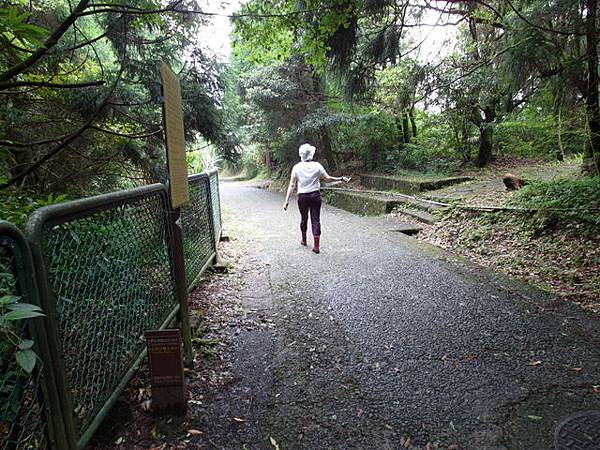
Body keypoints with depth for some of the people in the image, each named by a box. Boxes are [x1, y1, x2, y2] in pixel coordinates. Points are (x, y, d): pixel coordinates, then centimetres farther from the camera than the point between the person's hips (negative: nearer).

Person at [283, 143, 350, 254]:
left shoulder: (297, 167, -6)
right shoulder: (317, 166, -6)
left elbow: (292, 185, -7)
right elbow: (328, 178, -4)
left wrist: (287, 200, -5)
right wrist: (341, 178, 9)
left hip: (302, 197, 1)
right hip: (315, 195, -1)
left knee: (304, 218, 18)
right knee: (315, 219, 1)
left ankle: (304, 240, 35)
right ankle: (316, 246, -2)